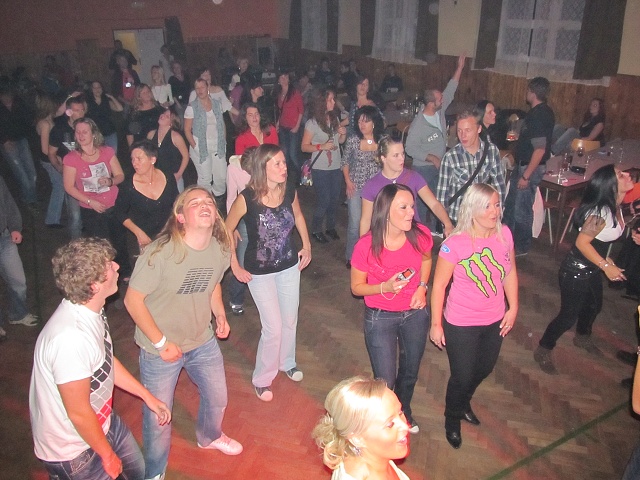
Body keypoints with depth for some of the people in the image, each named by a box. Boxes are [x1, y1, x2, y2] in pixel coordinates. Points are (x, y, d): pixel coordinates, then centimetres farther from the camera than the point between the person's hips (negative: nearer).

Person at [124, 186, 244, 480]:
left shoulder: (221, 249, -9)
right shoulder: (160, 253, -29)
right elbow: (133, 299, -21)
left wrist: (220, 315, -3)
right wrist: (161, 343, -18)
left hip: (204, 341, 6)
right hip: (161, 349, -5)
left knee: (217, 398, 24)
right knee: (158, 417, 11)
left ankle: (209, 436, 60)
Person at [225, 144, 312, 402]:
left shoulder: (289, 190, -11)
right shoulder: (247, 198, -24)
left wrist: (307, 245, 7)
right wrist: (235, 266, -8)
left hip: (289, 266, 4)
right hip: (259, 272, -4)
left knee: (290, 320, 18)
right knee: (273, 328, -1)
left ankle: (287, 362, 47)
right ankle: (262, 379, 24)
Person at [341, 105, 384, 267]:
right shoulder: (352, 140, -6)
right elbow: (345, 162, 5)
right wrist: (348, 182, -4)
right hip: (356, 187, -1)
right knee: (355, 224, 0)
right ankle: (351, 257, 20)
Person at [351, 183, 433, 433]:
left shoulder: (420, 235, -16)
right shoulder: (366, 246, -25)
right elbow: (356, 287, -11)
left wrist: (422, 286, -7)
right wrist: (385, 287, -28)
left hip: (415, 313, 4)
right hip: (380, 318, -3)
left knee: (410, 372, 24)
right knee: (385, 382, 3)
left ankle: (403, 411, 56)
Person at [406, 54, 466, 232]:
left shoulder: (440, 111, -2)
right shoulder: (418, 124, -22)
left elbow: (450, 90, 7)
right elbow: (411, 149, -20)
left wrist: (459, 67, 6)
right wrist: (432, 158, -22)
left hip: (439, 167, 8)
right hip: (423, 169, -7)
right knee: (422, 205, 0)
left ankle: (432, 234, 29)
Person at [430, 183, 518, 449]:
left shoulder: (504, 234, -10)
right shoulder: (455, 244, -25)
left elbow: (510, 272, 4)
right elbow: (439, 285, -17)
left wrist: (513, 308, 4)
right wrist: (436, 324, -12)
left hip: (495, 321, 6)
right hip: (461, 324, -5)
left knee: (484, 369, 26)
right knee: (462, 376, 12)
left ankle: (463, 403, 59)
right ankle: (452, 419, 45)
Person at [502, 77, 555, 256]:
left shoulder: (538, 115, -23)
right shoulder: (543, 111, 9)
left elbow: (540, 149, -27)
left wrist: (526, 175, -26)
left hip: (530, 167, -11)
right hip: (523, 165, 11)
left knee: (521, 208, 1)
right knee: (511, 203, 20)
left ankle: (521, 247, 15)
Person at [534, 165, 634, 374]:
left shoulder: (615, 207, -1)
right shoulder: (601, 212, -30)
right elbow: (582, 242, -27)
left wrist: (604, 257, 8)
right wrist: (606, 266, -22)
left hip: (592, 269, 10)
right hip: (576, 272, -10)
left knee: (594, 305, 29)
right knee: (569, 316, 3)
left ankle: (582, 338, 57)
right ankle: (543, 352, 23)